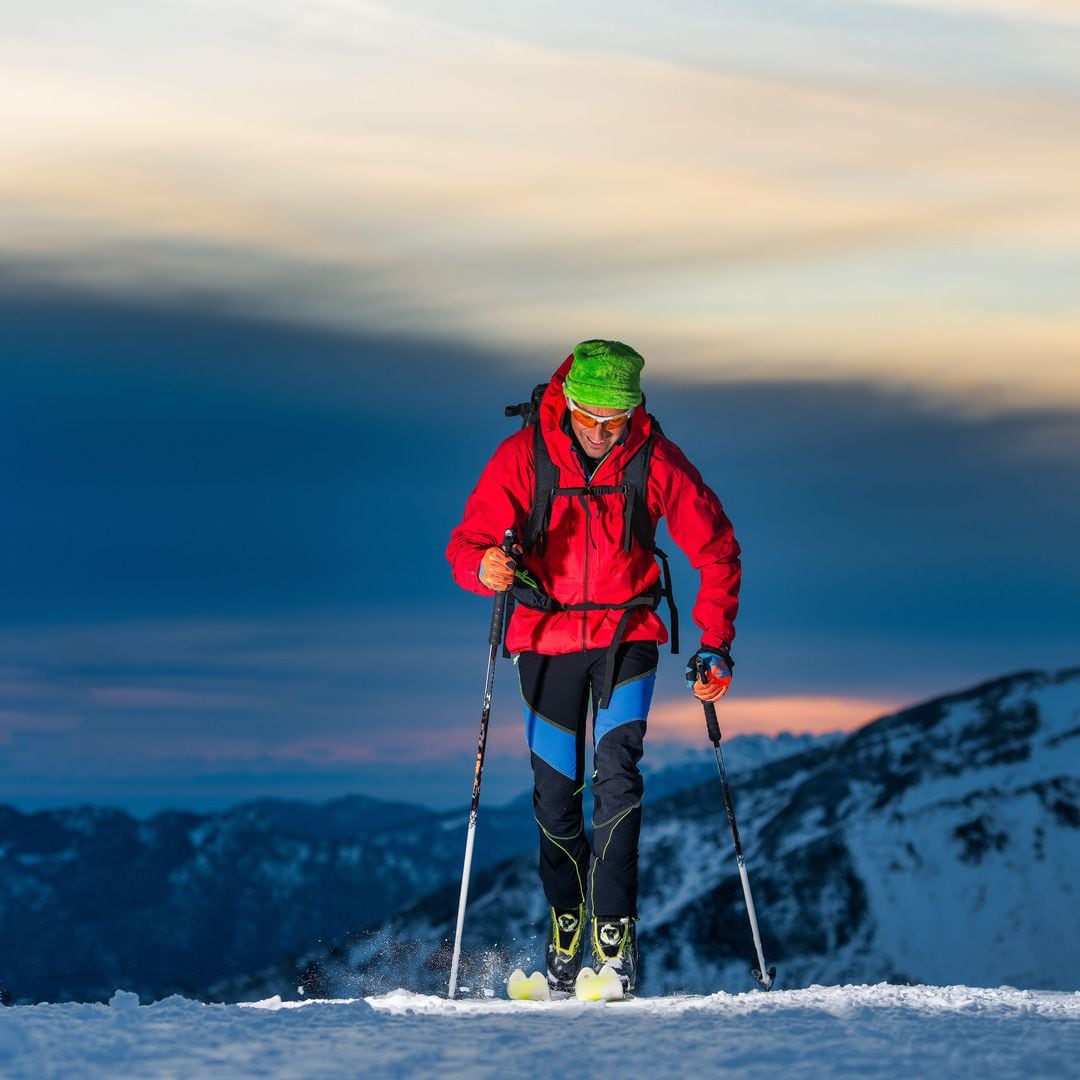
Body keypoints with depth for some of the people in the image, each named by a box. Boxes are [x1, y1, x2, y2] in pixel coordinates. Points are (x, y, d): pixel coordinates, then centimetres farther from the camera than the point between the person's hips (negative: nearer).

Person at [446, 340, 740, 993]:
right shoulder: (523, 457, -13)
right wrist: (487, 568, -36)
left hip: (627, 633, -1)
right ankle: (565, 931, 24)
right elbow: (467, 546, -11)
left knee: (617, 770, -19)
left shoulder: (657, 461, -12)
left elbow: (716, 550, -1)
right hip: (547, 637, 1)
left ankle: (615, 939, -18)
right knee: (556, 793, 4)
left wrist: (716, 646, -7)